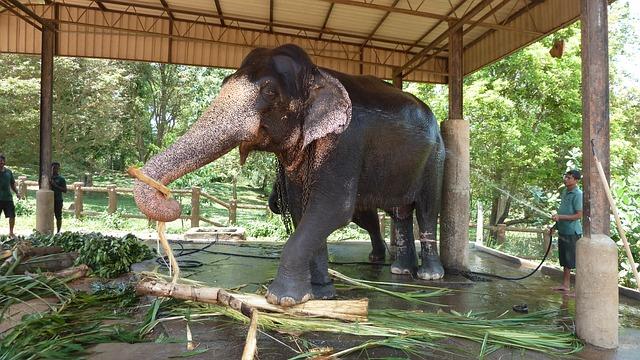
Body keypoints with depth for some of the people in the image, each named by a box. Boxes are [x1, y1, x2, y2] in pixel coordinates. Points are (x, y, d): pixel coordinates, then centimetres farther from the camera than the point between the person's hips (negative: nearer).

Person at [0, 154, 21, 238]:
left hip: (8, 198, 3)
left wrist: (16, 192, 5)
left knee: (12, 216, 3)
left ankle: (11, 232, 17)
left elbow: (12, 184, 17)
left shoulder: (8, 172, 10)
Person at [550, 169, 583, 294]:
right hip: (563, 231, 9)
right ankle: (565, 285, 28)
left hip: (572, 232, -9)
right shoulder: (564, 191, 11)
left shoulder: (577, 194, -15)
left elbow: (579, 215, -19)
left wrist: (560, 217, -22)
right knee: (565, 260, 17)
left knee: (575, 261, -4)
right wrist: (555, 226, 20)